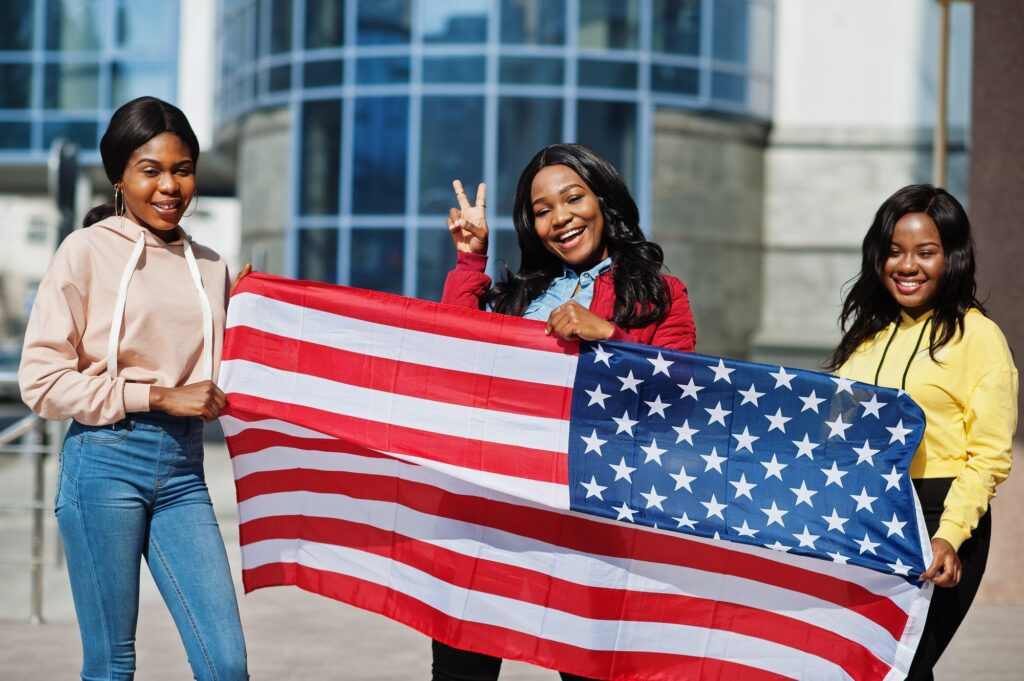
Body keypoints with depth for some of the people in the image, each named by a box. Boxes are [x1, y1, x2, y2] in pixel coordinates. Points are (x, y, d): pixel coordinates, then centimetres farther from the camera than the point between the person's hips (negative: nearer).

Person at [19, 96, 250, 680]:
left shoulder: (209, 266, 13)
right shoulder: (88, 251, -2)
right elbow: (41, 381, -7)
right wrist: (158, 397, -11)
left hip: (182, 471, 4)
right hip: (106, 462, -4)